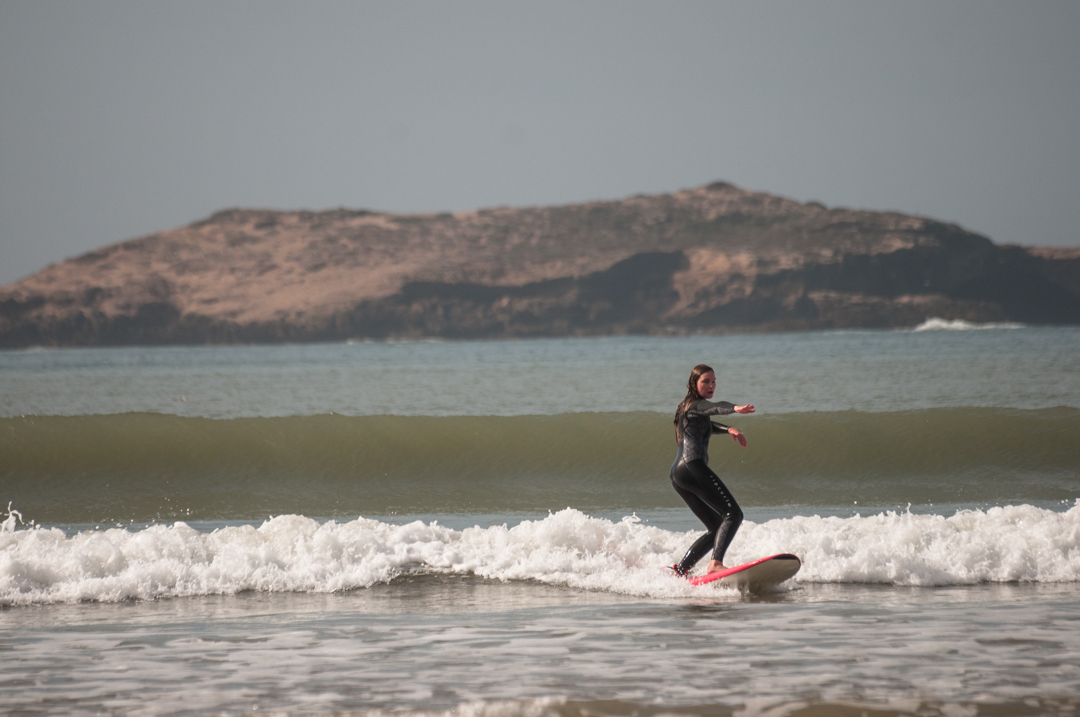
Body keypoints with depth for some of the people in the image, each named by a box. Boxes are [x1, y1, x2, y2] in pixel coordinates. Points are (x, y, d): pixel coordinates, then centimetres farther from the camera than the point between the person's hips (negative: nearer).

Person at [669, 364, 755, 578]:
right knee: (733, 514, -18)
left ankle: (680, 569, 6)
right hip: (693, 466, -10)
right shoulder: (696, 404, -1)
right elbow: (716, 407, -24)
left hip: (677, 475, 10)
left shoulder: (687, 407, 27)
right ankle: (716, 563, -36)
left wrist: (728, 429, 28)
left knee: (717, 528, 12)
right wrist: (735, 408, -44)